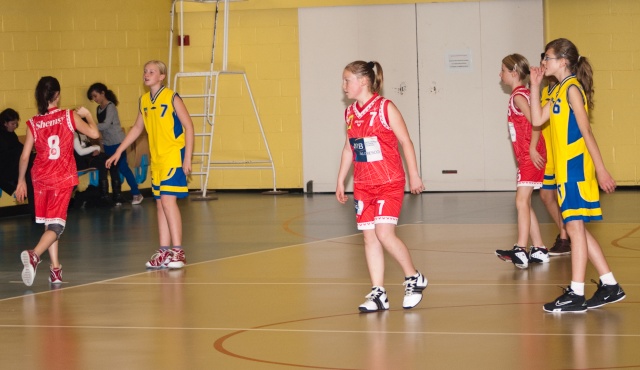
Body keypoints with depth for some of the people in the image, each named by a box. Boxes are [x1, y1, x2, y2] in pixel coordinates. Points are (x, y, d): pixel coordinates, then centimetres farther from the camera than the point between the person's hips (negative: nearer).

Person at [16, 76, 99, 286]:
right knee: (56, 225, -4)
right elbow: (94, 133, -5)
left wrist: (21, 182, 12)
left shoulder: (33, 124, -1)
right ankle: (34, 255, -30)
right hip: (64, 178, -3)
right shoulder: (69, 116, -6)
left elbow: (24, 157, -1)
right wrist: (87, 115, 13)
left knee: (49, 224, 16)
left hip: (41, 178, 3)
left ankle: (55, 268, 14)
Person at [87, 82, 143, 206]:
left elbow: (106, 125, -22)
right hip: (107, 144, 7)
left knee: (123, 168, -6)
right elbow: (101, 127, 9)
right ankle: (117, 197, 11)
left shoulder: (110, 106, -13)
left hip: (117, 142, -7)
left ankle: (136, 194, 4)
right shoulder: (98, 109, 9)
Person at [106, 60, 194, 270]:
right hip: (156, 160, 7)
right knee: (160, 204, 7)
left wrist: (187, 157, -14)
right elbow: (137, 128, 23)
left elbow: (188, 126, -8)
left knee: (168, 200, -15)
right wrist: (119, 151, 21)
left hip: (174, 157, -7)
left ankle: (178, 251, -12)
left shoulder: (172, 98, -8)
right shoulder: (144, 101, 11)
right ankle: (164, 251, 11)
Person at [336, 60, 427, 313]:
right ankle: (378, 294, 6)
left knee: (384, 233, -16)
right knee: (369, 237, 2)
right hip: (363, 186, 6)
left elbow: (406, 142, -6)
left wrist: (414, 176, -7)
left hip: (390, 183, -6)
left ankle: (414, 279, 3)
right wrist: (340, 181, 19)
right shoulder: (350, 113, 9)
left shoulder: (385, 108, -9)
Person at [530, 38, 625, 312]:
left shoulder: (573, 89, -12)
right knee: (576, 227, 12)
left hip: (576, 166, -10)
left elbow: (586, 131, -16)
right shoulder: (558, 91, 15)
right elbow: (538, 120, 13)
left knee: (574, 226, -8)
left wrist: (601, 169, -18)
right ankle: (609, 285, 18)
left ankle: (576, 295, -7)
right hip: (565, 167, 10)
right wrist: (535, 86, 10)